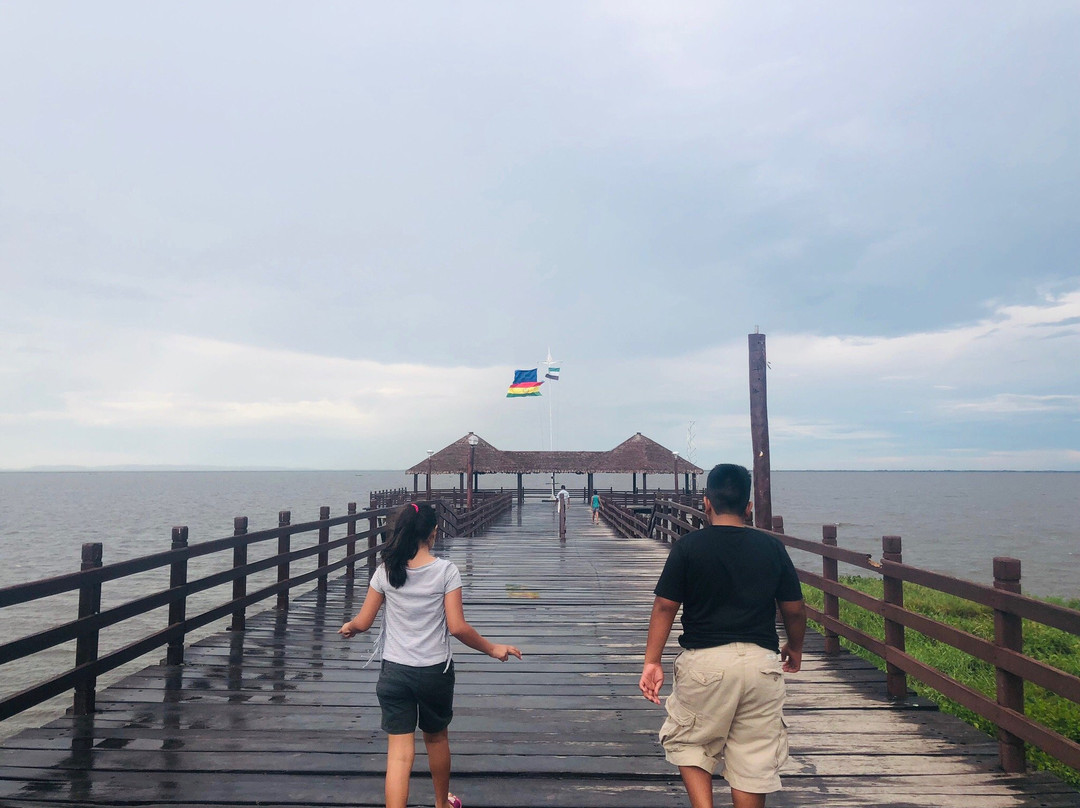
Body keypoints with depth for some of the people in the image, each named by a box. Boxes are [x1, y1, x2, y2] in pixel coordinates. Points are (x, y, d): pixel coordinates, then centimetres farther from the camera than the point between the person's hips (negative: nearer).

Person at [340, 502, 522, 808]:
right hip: (434, 672, 0)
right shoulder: (446, 570, -13)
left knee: (399, 752, 3)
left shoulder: (386, 571, -5)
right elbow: (457, 627, -15)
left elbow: (363, 622, 1)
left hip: (394, 671, 1)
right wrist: (492, 649, -3)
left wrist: (348, 627, 24)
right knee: (436, 738, 23)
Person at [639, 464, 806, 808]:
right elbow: (794, 610, 8)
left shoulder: (688, 546, -4)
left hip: (704, 660, -2)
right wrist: (795, 649, 25)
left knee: (688, 742, 18)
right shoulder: (772, 547, 3)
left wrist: (652, 661, 0)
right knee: (754, 759, 13)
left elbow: (665, 606, -6)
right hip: (761, 662, 2)